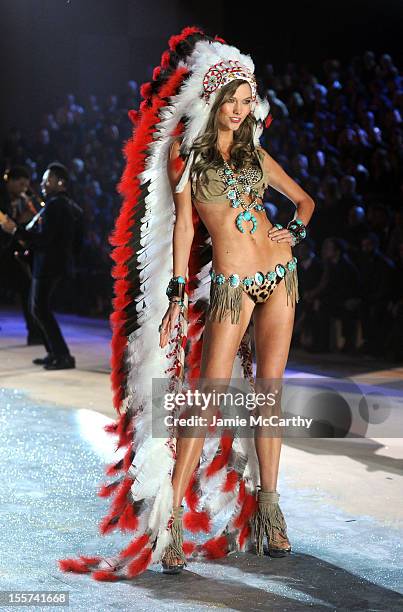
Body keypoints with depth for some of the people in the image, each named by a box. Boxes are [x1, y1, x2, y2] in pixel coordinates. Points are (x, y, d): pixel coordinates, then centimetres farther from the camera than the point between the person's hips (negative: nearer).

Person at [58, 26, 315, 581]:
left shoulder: (253, 151, 12)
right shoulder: (185, 149, 1)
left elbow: (303, 198, 22)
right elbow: (183, 222, -2)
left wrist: (295, 231, 2)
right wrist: (176, 293, -6)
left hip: (279, 274, 4)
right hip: (229, 285, -4)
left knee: (268, 391, 5)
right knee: (208, 397, -10)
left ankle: (267, 508, 13)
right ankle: (171, 515, -6)